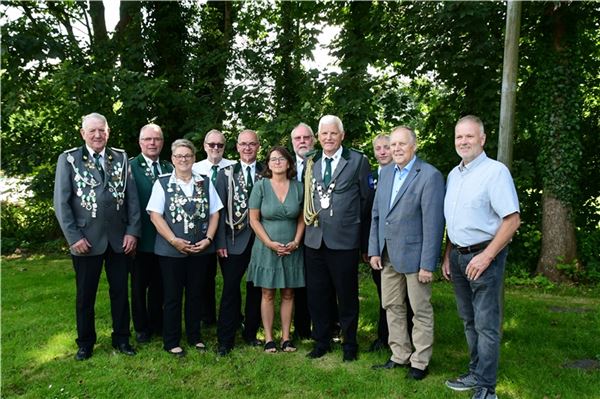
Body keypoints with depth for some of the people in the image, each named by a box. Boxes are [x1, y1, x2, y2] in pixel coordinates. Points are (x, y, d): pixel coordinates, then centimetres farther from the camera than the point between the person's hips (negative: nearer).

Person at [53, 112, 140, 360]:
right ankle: (85, 343, 31)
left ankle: (121, 338, 29)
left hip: (119, 239, 2)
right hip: (86, 240, -1)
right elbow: (61, 202, -4)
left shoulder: (121, 158, 4)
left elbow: (132, 197, 2)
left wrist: (132, 231, -5)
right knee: (85, 295, 12)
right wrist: (74, 237, -10)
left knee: (120, 291, 12)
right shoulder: (68, 159, -1)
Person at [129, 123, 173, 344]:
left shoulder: (170, 168, 7)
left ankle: (157, 323, 32)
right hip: (141, 237, -3)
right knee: (139, 284, 12)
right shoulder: (129, 166, -7)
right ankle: (141, 327, 27)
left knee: (159, 284, 15)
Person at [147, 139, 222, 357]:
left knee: (195, 294, 12)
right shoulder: (162, 183, -1)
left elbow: (214, 214, 7)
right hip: (171, 249, -2)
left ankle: (194, 336, 27)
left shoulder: (205, 182, 6)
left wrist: (208, 239, -6)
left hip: (200, 249, 3)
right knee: (173, 296, 7)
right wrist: (174, 240, -14)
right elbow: (155, 215, -7)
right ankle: (171, 341, 20)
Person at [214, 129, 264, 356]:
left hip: (261, 241, 2)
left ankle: (251, 333, 27)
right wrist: (220, 242, -7)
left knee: (256, 290, 11)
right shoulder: (226, 174, 3)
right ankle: (225, 340, 13)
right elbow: (219, 210, -1)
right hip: (234, 241, -1)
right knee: (230, 290, 2)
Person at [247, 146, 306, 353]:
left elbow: (302, 218, 6)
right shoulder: (260, 186, -5)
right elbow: (254, 219, -5)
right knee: (268, 294, 4)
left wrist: (296, 241, -7)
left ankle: (286, 337, 18)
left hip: (291, 249, 2)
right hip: (266, 248, -2)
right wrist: (270, 243, -12)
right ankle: (268, 338, 14)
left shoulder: (297, 187, 1)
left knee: (288, 294, 8)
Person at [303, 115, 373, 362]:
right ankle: (322, 341, 31)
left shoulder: (358, 161, -3)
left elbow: (366, 201, -2)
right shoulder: (309, 162, 9)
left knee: (346, 295, 9)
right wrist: (309, 223, 5)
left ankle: (349, 344, 27)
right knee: (316, 295, 13)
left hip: (344, 239, -4)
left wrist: (365, 242, -3)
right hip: (314, 239, 4)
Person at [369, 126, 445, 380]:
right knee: (392, 307, 15)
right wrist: (374, 250, 6)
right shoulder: (386, 172, 8)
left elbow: (433, 223, -16)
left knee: (421, 311, 8)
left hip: (414, 255, -6)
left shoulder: (430, 176, -13)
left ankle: (420, 362, 24)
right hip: (388, 255, 7)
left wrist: (428, 264, -17)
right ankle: (400, 356, 31)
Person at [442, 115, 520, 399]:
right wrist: (447, 256, 12)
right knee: (469, 320, 17)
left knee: (486, 325, 0)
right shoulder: (453, 175, 12)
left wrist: (486, 257, -19)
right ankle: (475, 373, 32)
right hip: (458, 256, 7)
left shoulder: (496, 171, -11)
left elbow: (512, 220, -16)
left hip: (484, 256, -7)